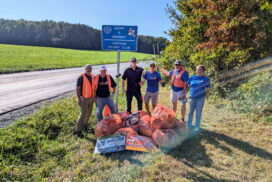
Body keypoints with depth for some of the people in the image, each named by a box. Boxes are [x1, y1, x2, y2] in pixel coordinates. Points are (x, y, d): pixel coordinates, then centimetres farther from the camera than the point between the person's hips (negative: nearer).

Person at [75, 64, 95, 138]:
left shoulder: (93, 77, 7)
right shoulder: (81, 77, -12)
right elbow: (78, 88, -14)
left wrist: (94, 97, 13)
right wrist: (79, 99, -19)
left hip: (91, 98, 6)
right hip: (84, 99, -6)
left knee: (89, 113, 15)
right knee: (83, 114, -7)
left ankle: (85, 125, 35)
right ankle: (78, 130, 4)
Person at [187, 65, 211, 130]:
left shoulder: (206, 79, -3)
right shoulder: (192, 78, 3)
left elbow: (209, 88, 5)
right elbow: (189, 85, 15)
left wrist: (203, 94, 0)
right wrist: (191, 92, 8)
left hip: (200, 99, -2)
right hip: (192, 98, 2)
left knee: (198, 113, 6)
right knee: (191, 112, 11)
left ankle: (197, 126, 21)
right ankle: (189, 125, 24)